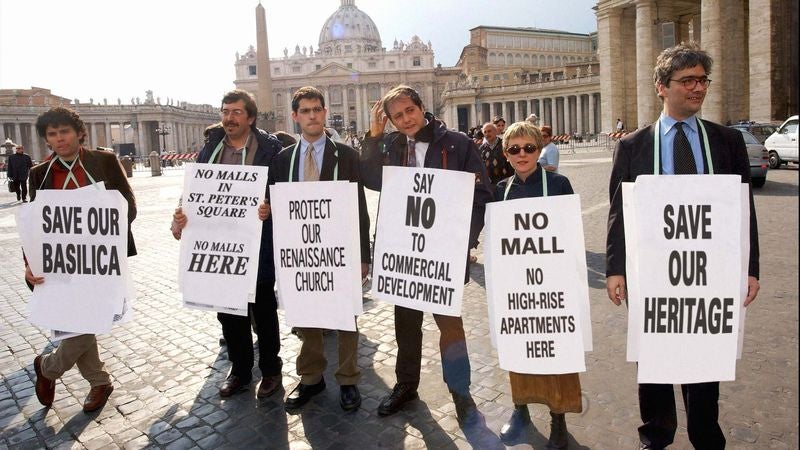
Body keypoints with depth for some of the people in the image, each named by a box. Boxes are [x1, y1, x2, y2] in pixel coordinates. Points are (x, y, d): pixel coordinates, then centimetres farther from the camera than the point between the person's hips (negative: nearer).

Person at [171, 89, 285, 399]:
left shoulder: (270, 148, -6)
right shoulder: (211, 148, 8)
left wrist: (270, 208, -27)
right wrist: (182, 217, -9)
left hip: (258, 245, -4)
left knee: (264, 310, 11)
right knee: (228, 311, 14)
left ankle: (270, 369, 28)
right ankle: (239, 369, 32)